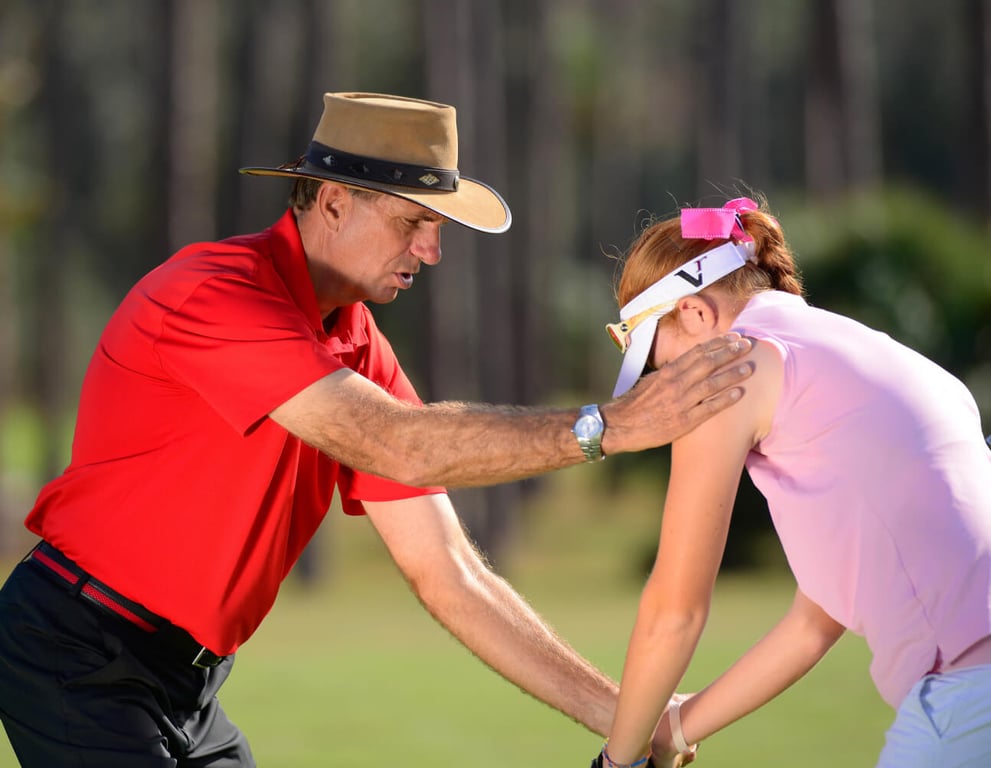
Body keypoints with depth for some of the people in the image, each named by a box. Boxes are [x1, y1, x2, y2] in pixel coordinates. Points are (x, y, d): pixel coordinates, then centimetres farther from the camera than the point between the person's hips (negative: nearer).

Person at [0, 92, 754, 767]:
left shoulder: (358, 349, 6)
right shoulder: (216, 293, -20)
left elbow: (449, 575, 6)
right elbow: (399, 447, -30)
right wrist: (609, 426, -32)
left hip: (184, 681, 9)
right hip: (78, 660, -9)